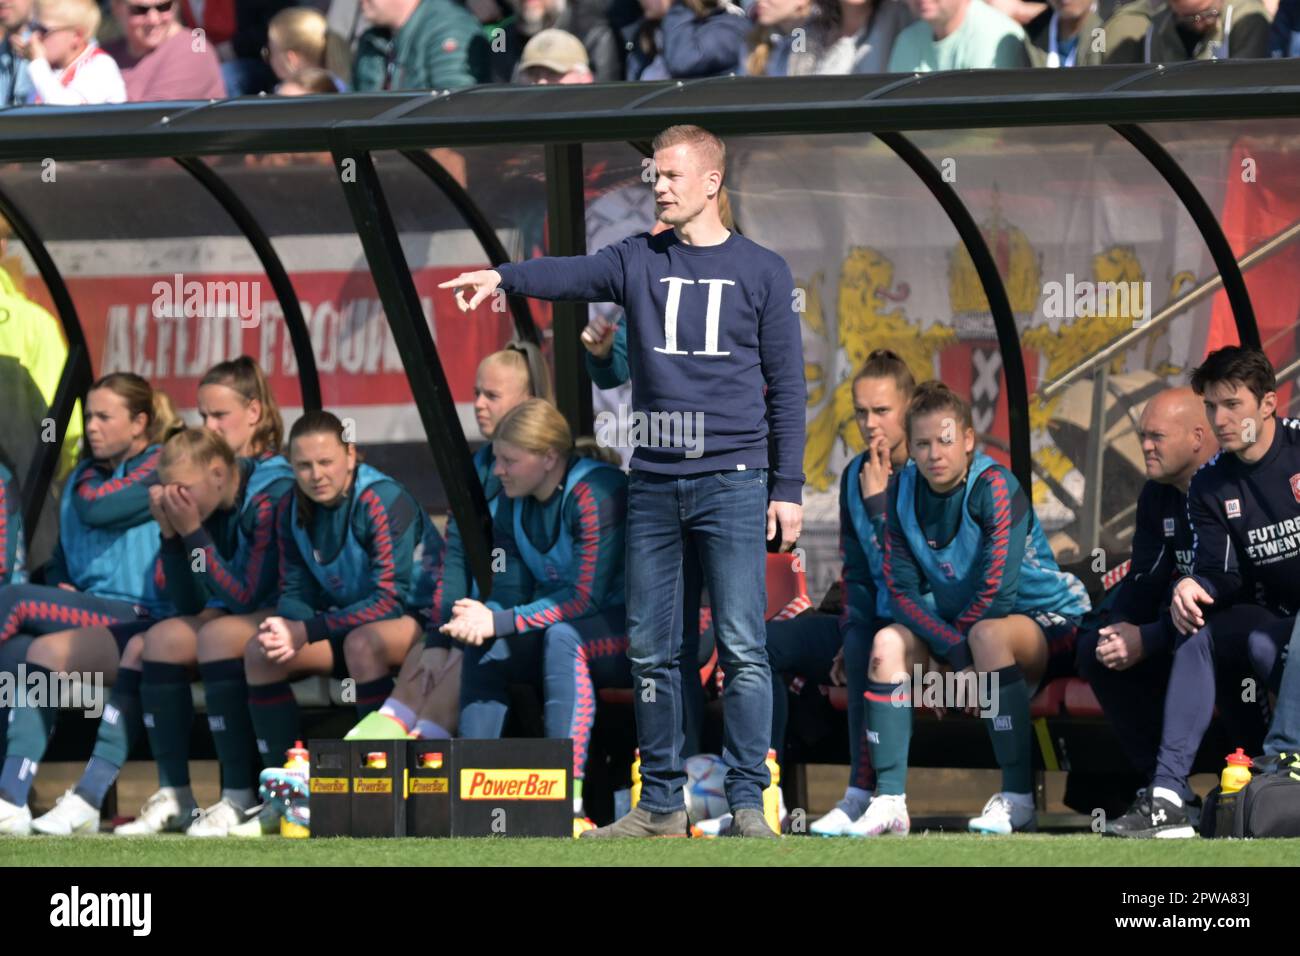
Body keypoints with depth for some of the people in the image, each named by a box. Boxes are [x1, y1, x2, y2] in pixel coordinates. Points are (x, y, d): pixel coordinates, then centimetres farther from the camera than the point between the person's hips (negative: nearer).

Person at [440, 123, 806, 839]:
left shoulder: (761, 271, 5)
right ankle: (660, 803, 12)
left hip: (733, 482, -3)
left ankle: (748, 802, -4)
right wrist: (504, 277, -29)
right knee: (650, 652, 5)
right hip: (653, 484, 3)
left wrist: (788, 488, -2)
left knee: (741, 647, -7)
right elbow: (572, 275, -9)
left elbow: (787, 386, 4)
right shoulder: (639, 262, 10)